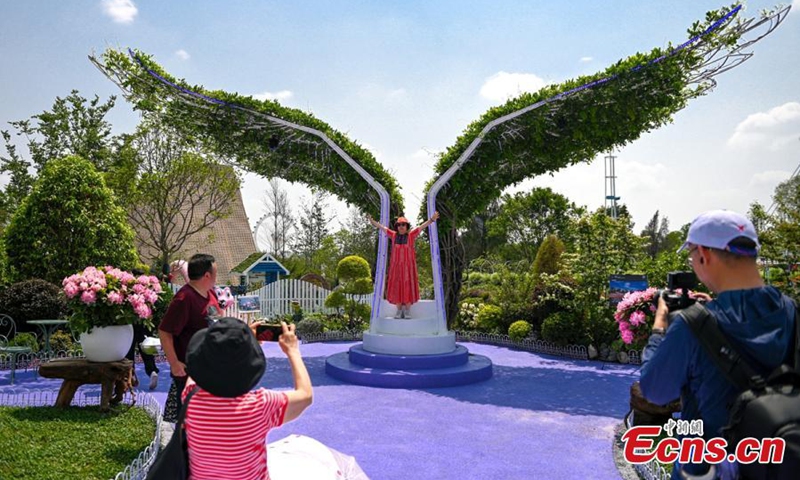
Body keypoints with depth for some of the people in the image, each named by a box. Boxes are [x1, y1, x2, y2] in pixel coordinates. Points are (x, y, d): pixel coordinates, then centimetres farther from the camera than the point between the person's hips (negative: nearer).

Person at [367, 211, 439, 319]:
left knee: (408, 286, -2)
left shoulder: (411, 235, 1)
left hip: (408, 265, -2)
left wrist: (432, 219, -15)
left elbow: (422, 226, -5)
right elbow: (382, 227, 13)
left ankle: (407, 311, 5)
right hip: (396, 265, 2)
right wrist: (372, 221, 10)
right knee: (396, 286, 2)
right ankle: (399, 310, 9)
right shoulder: (393, 235, 8)